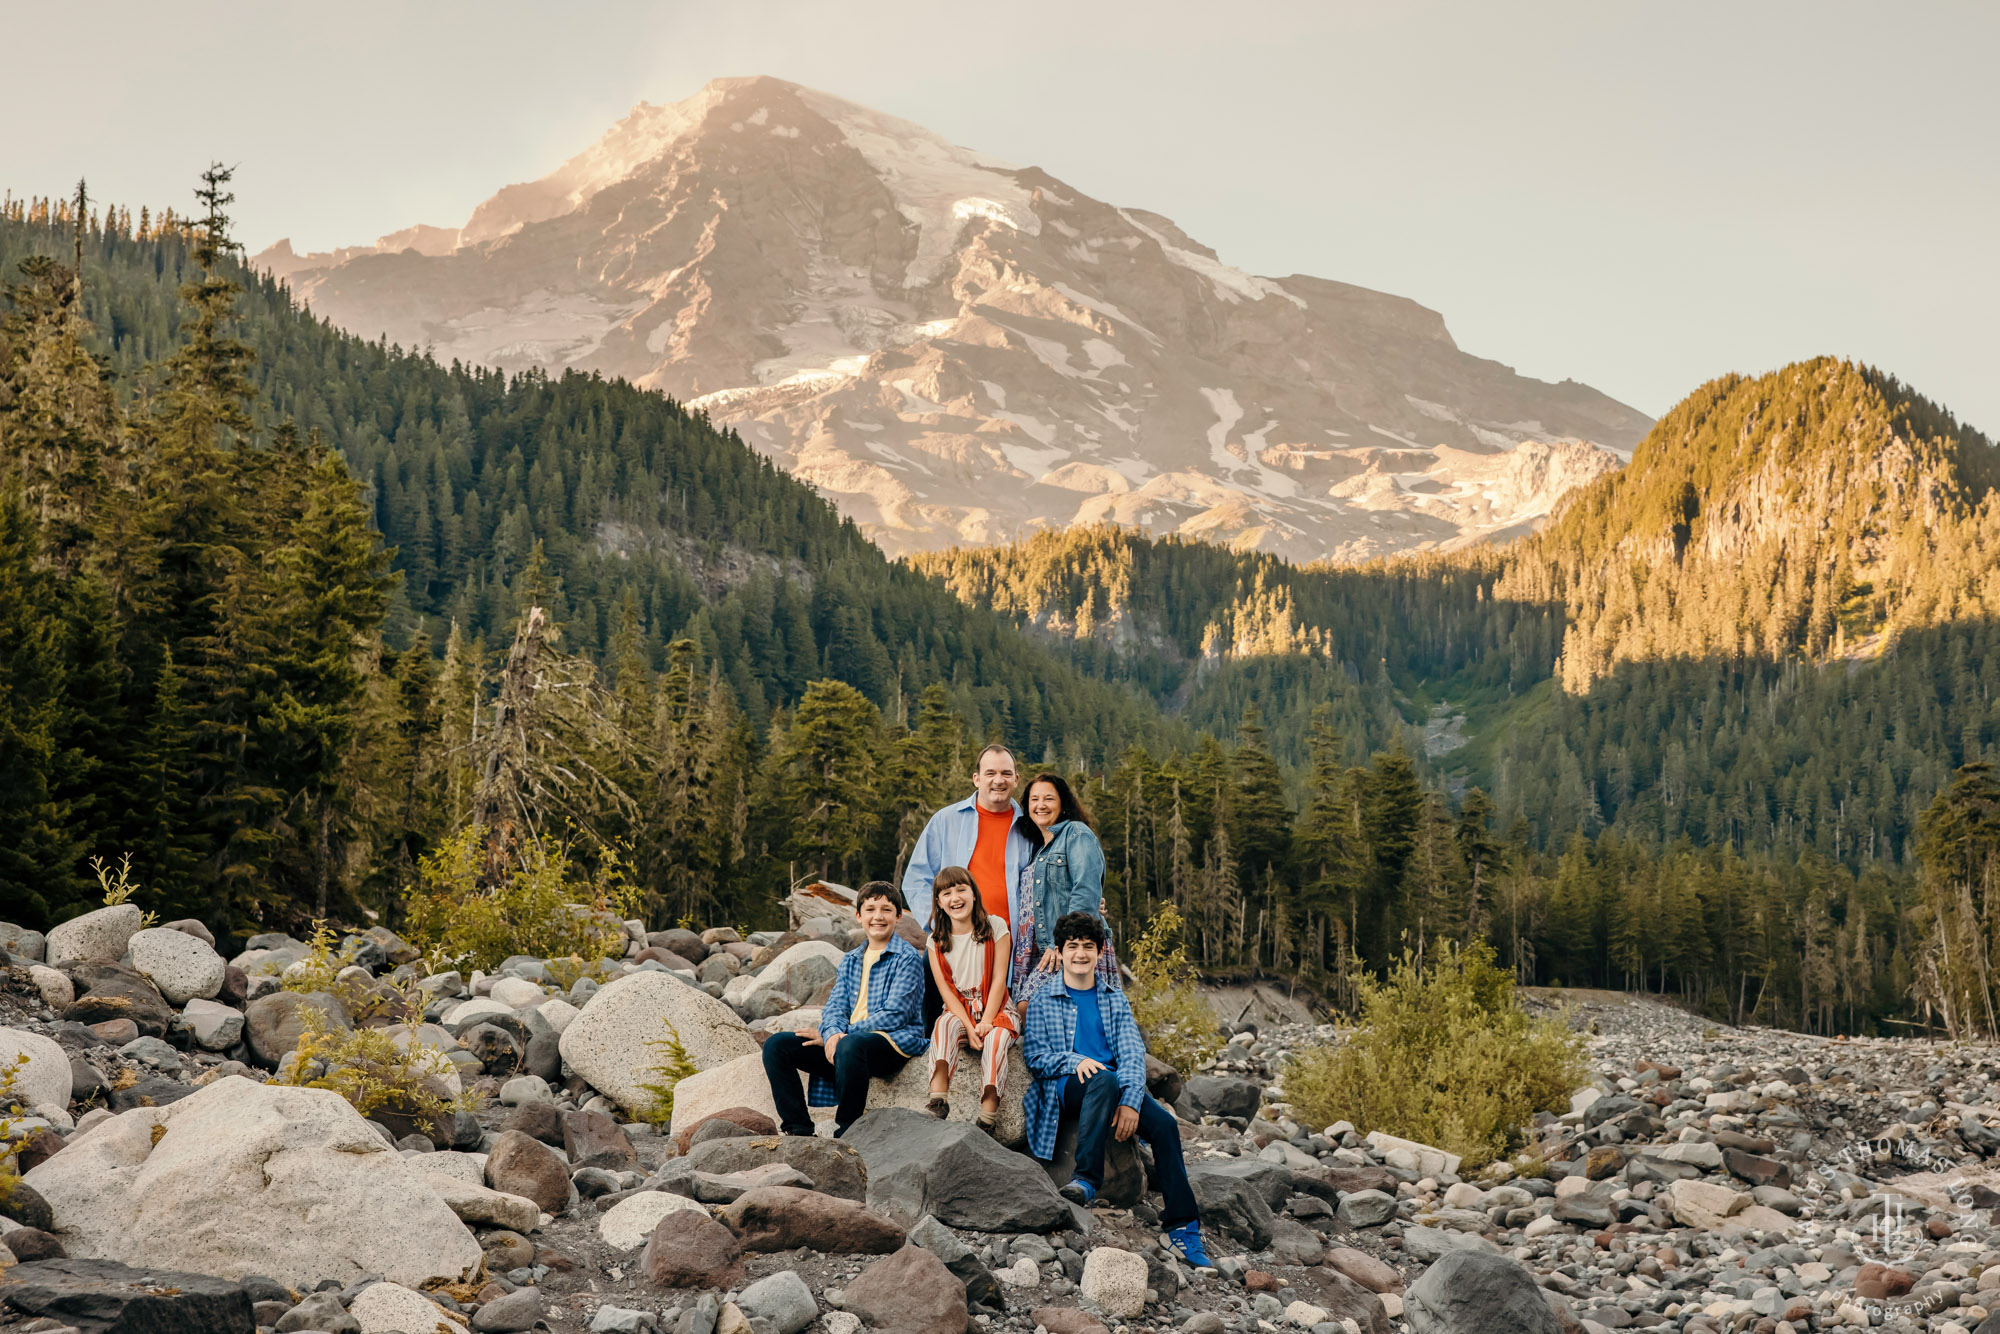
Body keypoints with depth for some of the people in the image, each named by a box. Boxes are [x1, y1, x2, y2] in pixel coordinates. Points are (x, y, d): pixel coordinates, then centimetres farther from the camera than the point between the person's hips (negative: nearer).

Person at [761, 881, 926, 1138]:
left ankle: (847, 1133, -25)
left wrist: (842, 1037, -14)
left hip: (895, 1041, -7)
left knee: (850, 1046, -41)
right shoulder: (850, 960, 20)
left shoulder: (907, 958, -2)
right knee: (776, 1045, -9)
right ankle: (799, 1129, -9)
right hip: (848, 1038, 7)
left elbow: (895, 1015, -11)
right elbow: (835, 1005, 11)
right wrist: (832, 1034, -15)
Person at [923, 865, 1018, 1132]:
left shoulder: (995, 928, 0)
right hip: (958, 1010, 1)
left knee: (995, 1037, -34)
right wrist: (969, 1027, -17)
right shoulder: (936, 941, 5)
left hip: (994, 1009, -1)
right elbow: (946, 989, -2)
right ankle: (937, 1104, -45)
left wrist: (986, 1022, -16)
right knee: (945, 1025, -33)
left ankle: (986, 1124, -40)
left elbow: (998, 980, -5)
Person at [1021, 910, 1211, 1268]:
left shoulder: (1115, 1001, 20)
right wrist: (1075, 1061, -17)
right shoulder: (1044, 1001, 14)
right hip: (1066, 1087, -3)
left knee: (1165, 1123, -25)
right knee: (1104, 1078, -38)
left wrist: (1130, 1102, -13)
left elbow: (1133, 1055, 6)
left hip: (1116, 1086, 3)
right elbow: (1034, 1055, 4)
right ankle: (1087, 1178, -38)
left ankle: (1182, 1228, -23)